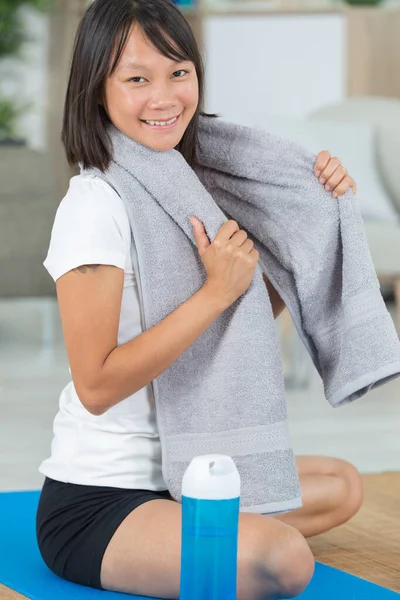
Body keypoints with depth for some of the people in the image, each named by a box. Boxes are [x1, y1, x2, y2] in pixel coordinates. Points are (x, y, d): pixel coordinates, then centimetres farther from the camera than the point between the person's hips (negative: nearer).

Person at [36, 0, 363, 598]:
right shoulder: (95, 206, -18)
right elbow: (96, 385, -22)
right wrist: (216, 293, -22)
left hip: (174, 472, 9)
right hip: (92, 503, -9)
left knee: (340, 486, 15)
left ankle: (183, 533, 5)